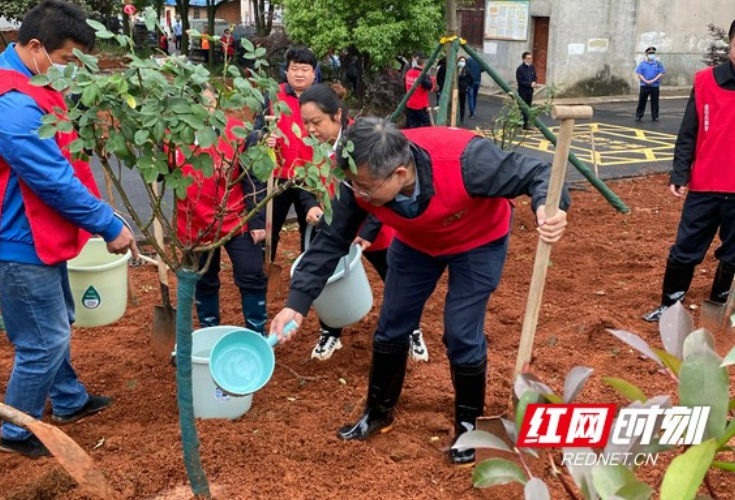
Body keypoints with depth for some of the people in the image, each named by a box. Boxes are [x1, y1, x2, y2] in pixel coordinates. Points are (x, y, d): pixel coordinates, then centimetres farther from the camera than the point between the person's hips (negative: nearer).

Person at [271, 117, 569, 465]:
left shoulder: (465, 160, -43)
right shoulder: (360, 181, -30)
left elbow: (535, 173, -31)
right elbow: (331, 240, -19)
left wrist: (548, 208, -55)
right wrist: (297, 302, -26)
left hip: (479, 242, -4)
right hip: (415, 243, 4)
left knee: (462, 336, -8)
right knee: (392, 327, 7)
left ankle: (468, 424, 19)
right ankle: (379, 413, 30)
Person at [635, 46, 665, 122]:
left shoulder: (658, 64, 7)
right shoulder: (642, 63, 7)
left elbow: (661, 73, -1)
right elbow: (639, 74, 0)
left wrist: (653, 80, -14)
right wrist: (646, 81, -14)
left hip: (655, 86, 0)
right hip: (644, 85, 0)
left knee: (655, 102, 4)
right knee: (642, 101, -1)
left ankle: (655, 116, 11)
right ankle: (638, 116, 5)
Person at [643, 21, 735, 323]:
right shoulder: (706, 81, -2)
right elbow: (688, 135, 1)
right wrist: (679, 175, -6)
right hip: (704, 186, 0)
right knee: (684, 250, 8)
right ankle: (670, 305, 24)